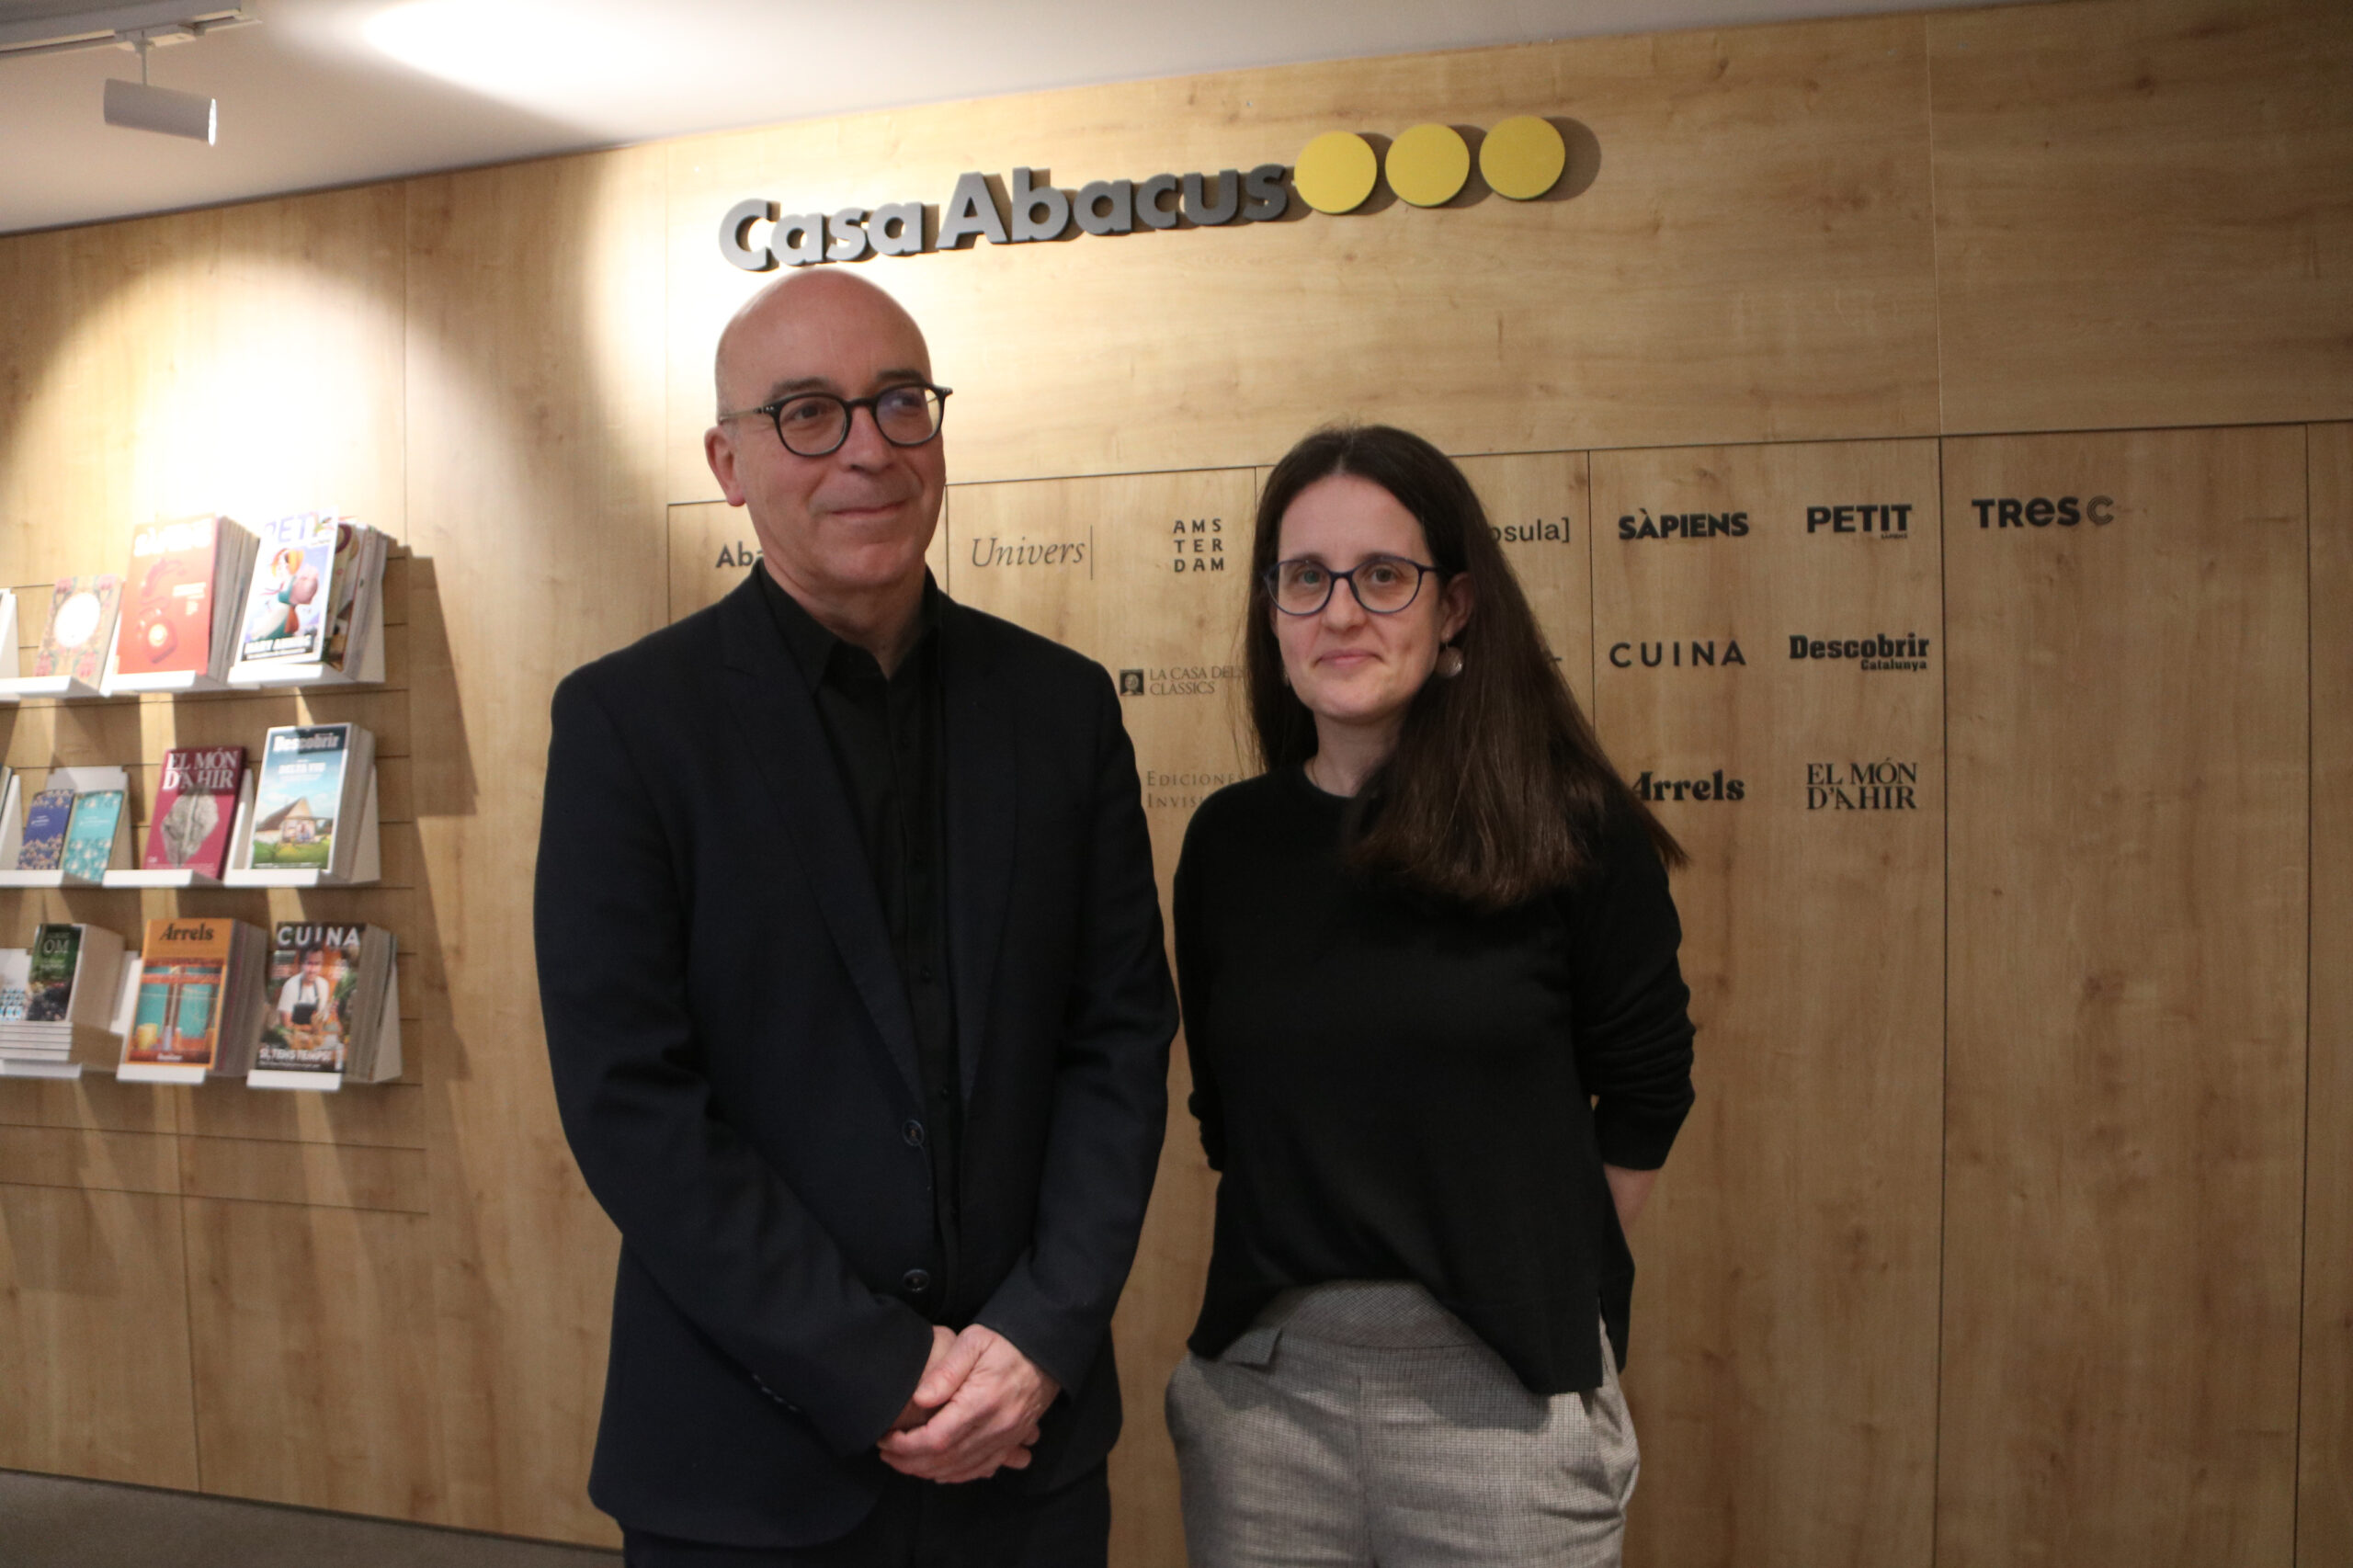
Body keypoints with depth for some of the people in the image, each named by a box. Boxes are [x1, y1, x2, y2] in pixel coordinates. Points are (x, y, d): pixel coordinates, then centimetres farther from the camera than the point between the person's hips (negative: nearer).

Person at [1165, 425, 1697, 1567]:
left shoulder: (1574, 830, -7)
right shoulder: (1228, 839, 2)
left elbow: (1641, 1096, 2)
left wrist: (1534, 1279, 7)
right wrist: (1304, 1268, 9)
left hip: (1502, 1388, -2)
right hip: (1262, 1385, 3)